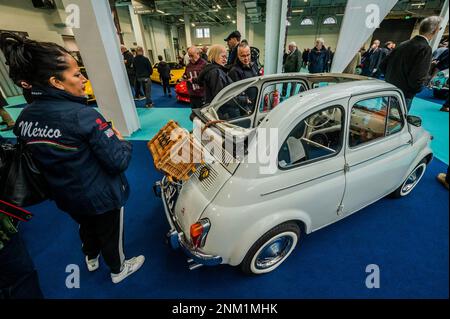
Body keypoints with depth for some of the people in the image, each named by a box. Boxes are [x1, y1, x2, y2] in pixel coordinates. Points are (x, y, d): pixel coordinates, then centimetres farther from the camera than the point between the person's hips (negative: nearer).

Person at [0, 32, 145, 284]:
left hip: (66, 196, 6)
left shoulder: (24, 118, -6)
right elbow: (119, 162, -28)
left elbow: (38, 161, 5)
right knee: (111, 233, 20)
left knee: (87, 226, 33)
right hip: (103, 196, -6)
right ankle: (119, 269, 47)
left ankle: (91, 260, 61)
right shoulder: (82, 115, -29)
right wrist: (121, 140, -10)